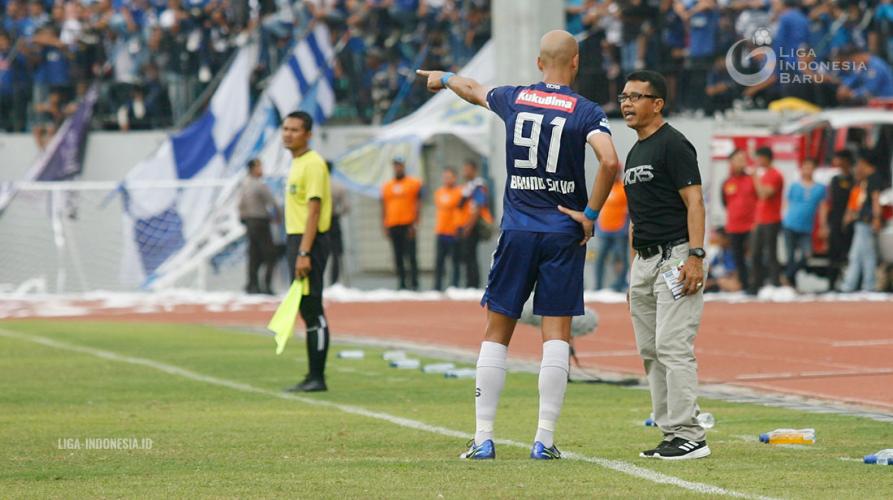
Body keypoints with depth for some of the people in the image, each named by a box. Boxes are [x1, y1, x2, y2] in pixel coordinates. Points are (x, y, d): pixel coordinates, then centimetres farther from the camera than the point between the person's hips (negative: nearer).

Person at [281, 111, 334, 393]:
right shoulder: (297, 163, 17)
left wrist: (304, 253, -24)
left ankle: (318, 378, -8)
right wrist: (296, 250, 17)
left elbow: (314, 211, -19)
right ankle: (313, 377, 14)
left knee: (312, 310, -9)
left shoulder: (313, 164, -13)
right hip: (295, 240, 10)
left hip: (309, 242, -10)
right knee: (306, 311, 10)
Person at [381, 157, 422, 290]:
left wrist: (415, 224, -10)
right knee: (398, 257, 5)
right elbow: (384, 207, 15)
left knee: (411, 256, -9)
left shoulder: (414, 184, 2)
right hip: (393, 225, 4)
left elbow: (417, 205, -2)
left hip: (408, 225, -4)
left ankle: (414, 284, -7)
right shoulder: (387, 186, 14)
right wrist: (385, 226, 8)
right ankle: (402, 284, 10)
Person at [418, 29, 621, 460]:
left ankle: (483, 438, 6)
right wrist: (590, 215, -9)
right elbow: (609, 162, -21)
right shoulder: (586, 112, -5)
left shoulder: (514, 99, 5)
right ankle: (544, 440, -5)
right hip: (564, 233, -2)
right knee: (556, 335, 0)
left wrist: (443, 79, 48)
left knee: (497, 334, 8)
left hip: (517, 231, 2)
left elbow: (474, 91, 27)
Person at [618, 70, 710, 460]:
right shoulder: (634, 153, 19)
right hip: (644, 262, 10)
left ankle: (689, 436, -14)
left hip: (674, 256, -10)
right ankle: (671, 433, 12)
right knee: (650, 352, 9)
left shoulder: (673, 145, -9)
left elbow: (694, 201, -16)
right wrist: (634, 270, 21)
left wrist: (695, 256, -24)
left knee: (673, 347, -14)